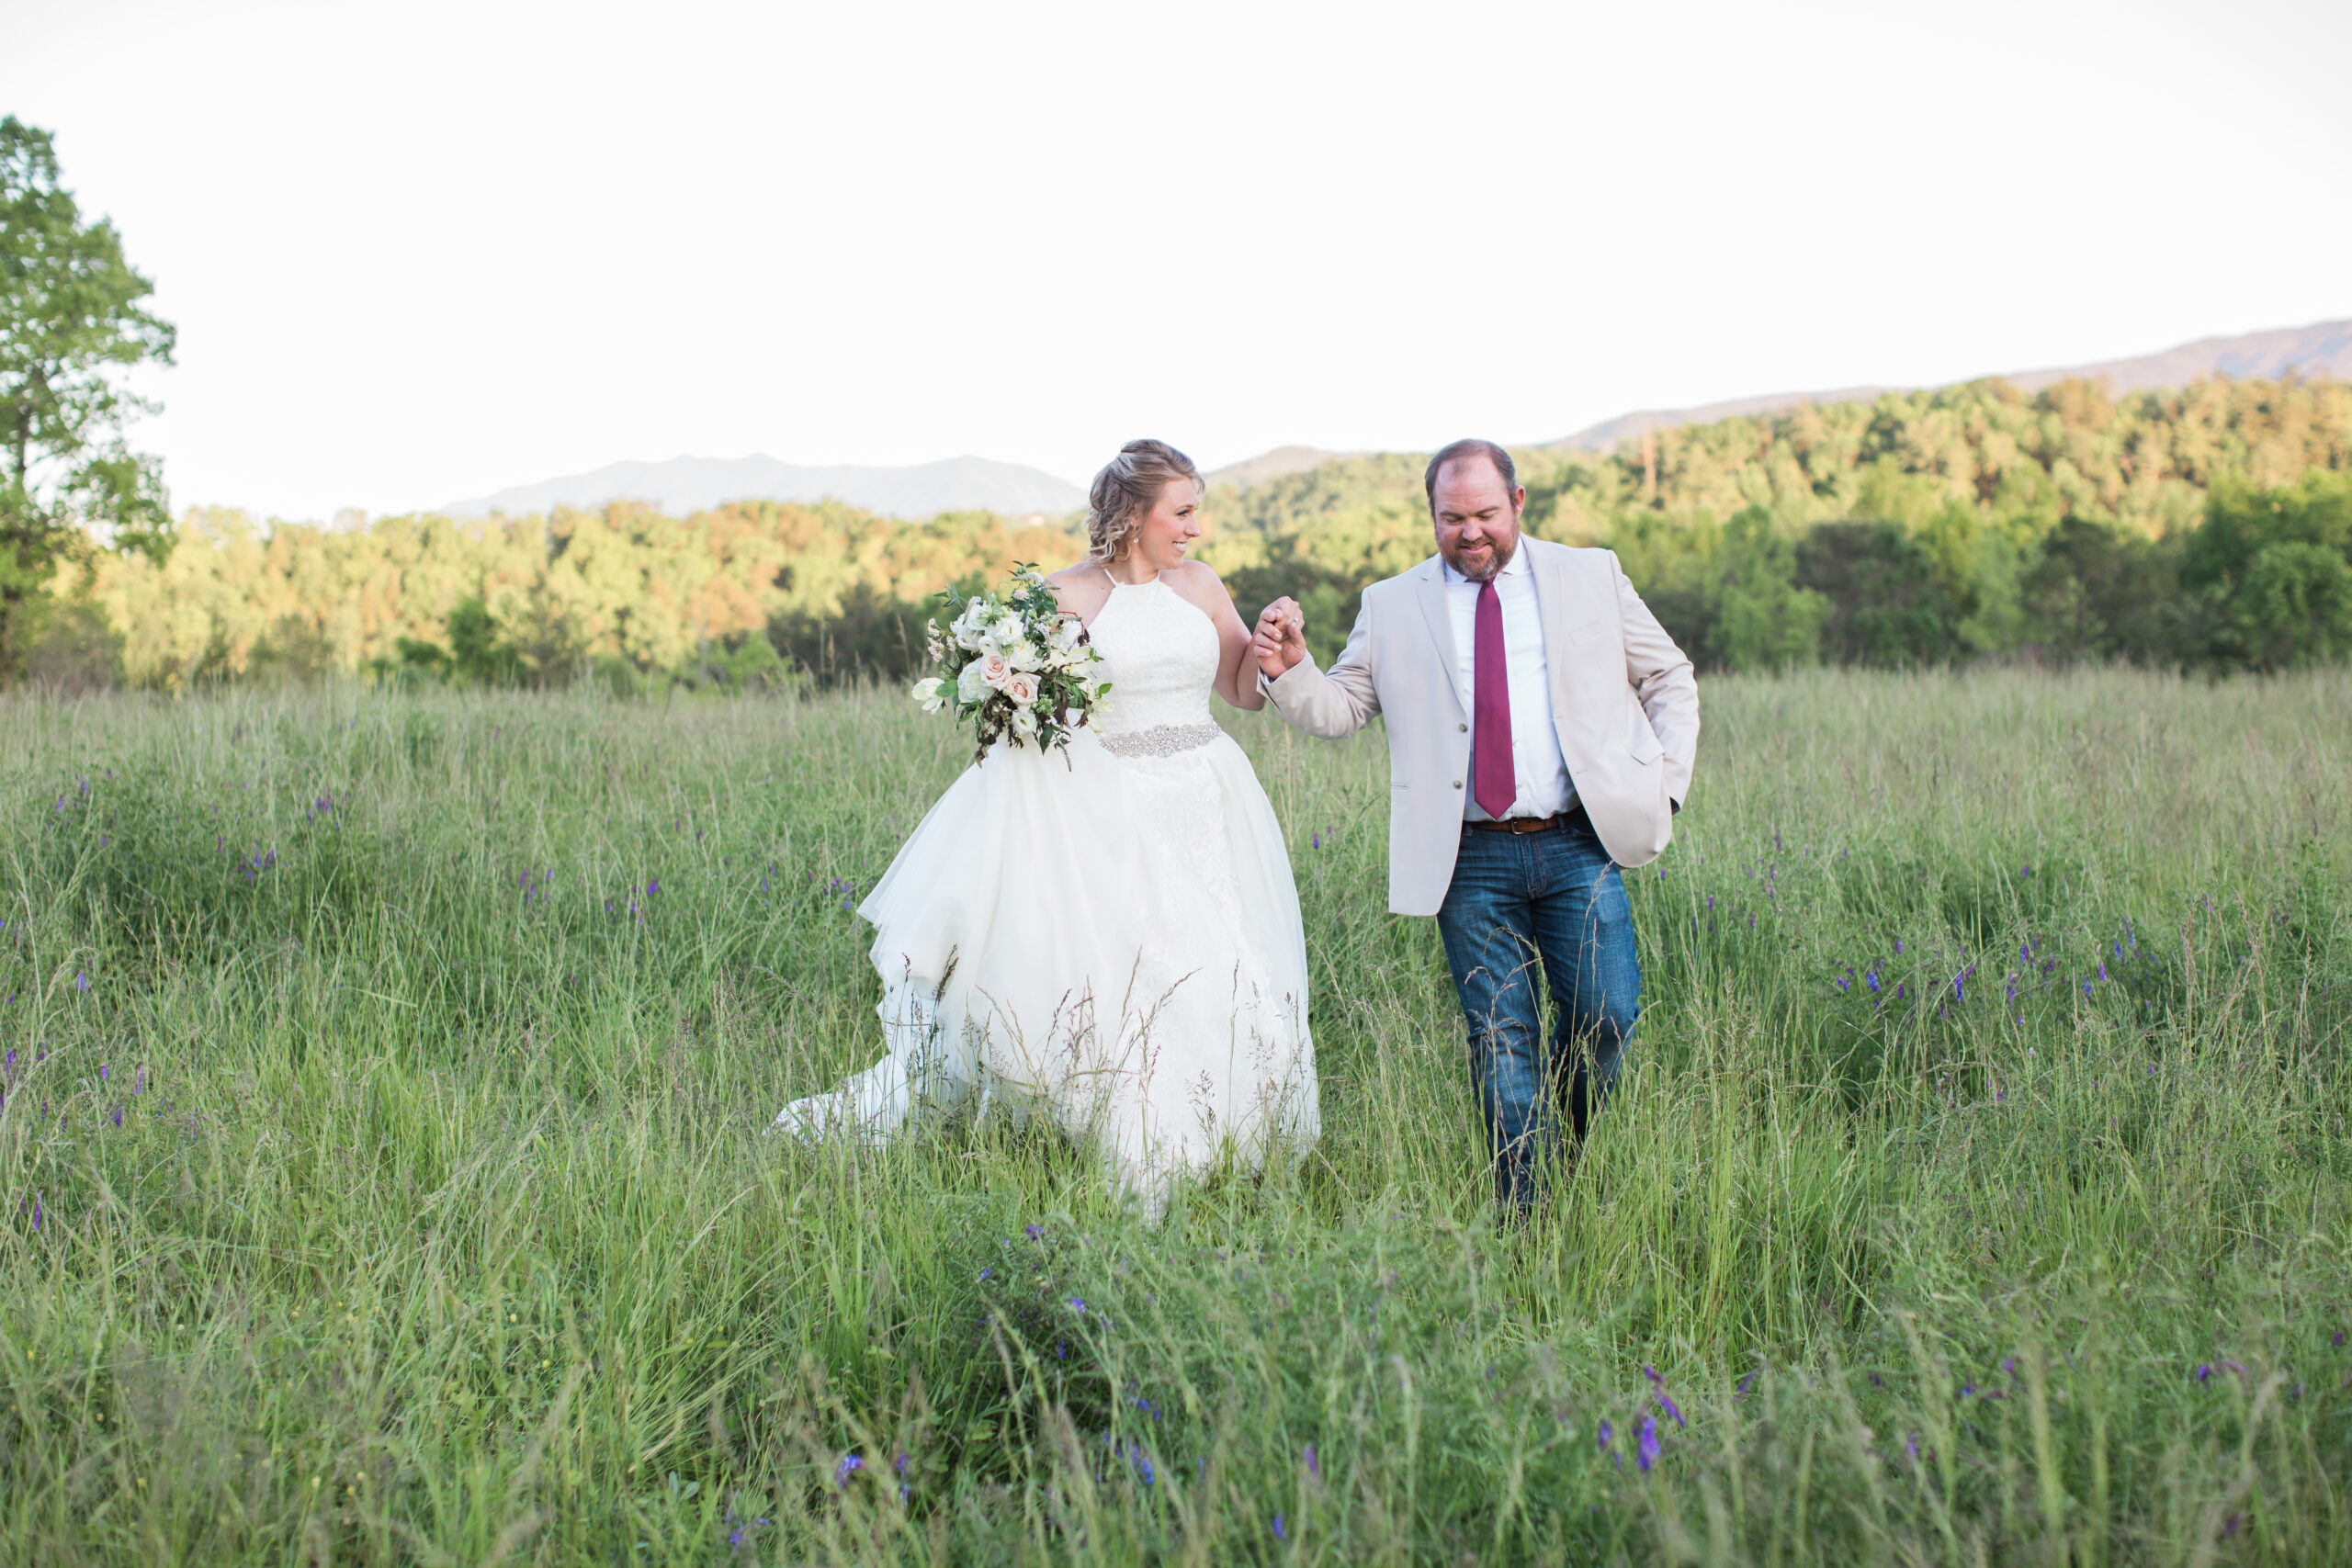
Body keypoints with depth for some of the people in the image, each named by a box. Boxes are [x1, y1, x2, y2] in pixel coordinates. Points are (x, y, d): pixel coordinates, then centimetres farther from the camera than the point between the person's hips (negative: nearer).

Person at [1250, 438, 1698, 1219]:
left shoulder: (1592, 576, 9)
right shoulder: (1392, 606, 9)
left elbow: (1669, 679, 15)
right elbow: (1339, 709, 6)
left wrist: (1666, 783, 4)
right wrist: (1289, 669, -15)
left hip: (1579, 844, 0)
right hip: (1471, 861, 0)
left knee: (1607, 1014, -5)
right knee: (1501, 1036, 1)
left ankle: (1571, 1146, 24)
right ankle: (1525, 1212, 9)